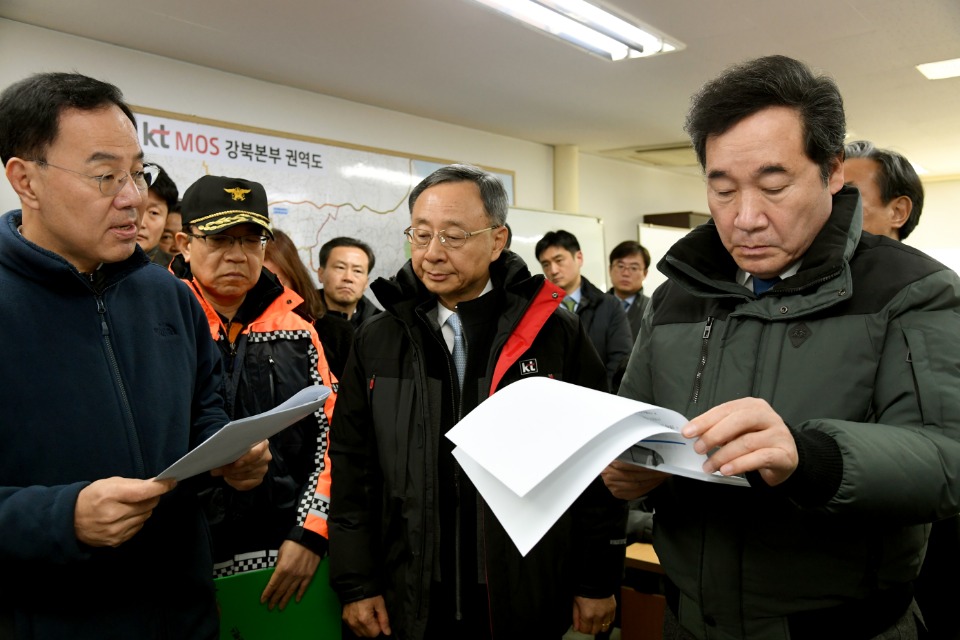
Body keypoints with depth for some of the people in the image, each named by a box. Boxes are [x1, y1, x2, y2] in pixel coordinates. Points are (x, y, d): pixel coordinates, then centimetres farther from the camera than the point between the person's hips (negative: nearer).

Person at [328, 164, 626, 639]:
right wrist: (357, 584, 3)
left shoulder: (556, 334, -4)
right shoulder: (376, 342, 2)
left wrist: (598, 581, 0)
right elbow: (352, 470, 5)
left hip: (531, 601, -1)